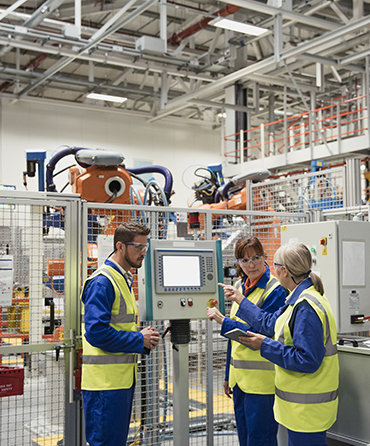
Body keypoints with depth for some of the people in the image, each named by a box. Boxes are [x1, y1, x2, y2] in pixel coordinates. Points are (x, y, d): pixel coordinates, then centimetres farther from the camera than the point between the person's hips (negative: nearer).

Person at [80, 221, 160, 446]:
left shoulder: (124, 279, 16)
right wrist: (139, 340, -16)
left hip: (123, 378, 10)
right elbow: (96, 331, -24)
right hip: (105, 382, -10)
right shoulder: (102, 281, -15)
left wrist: (143, 338, 4)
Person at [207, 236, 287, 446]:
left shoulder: (275, 290, -14)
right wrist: (229, 375, 20)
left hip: (262, 379, -8)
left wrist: (222, 320, -13)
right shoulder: (241, 286, 10)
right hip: (240, 376, 8)